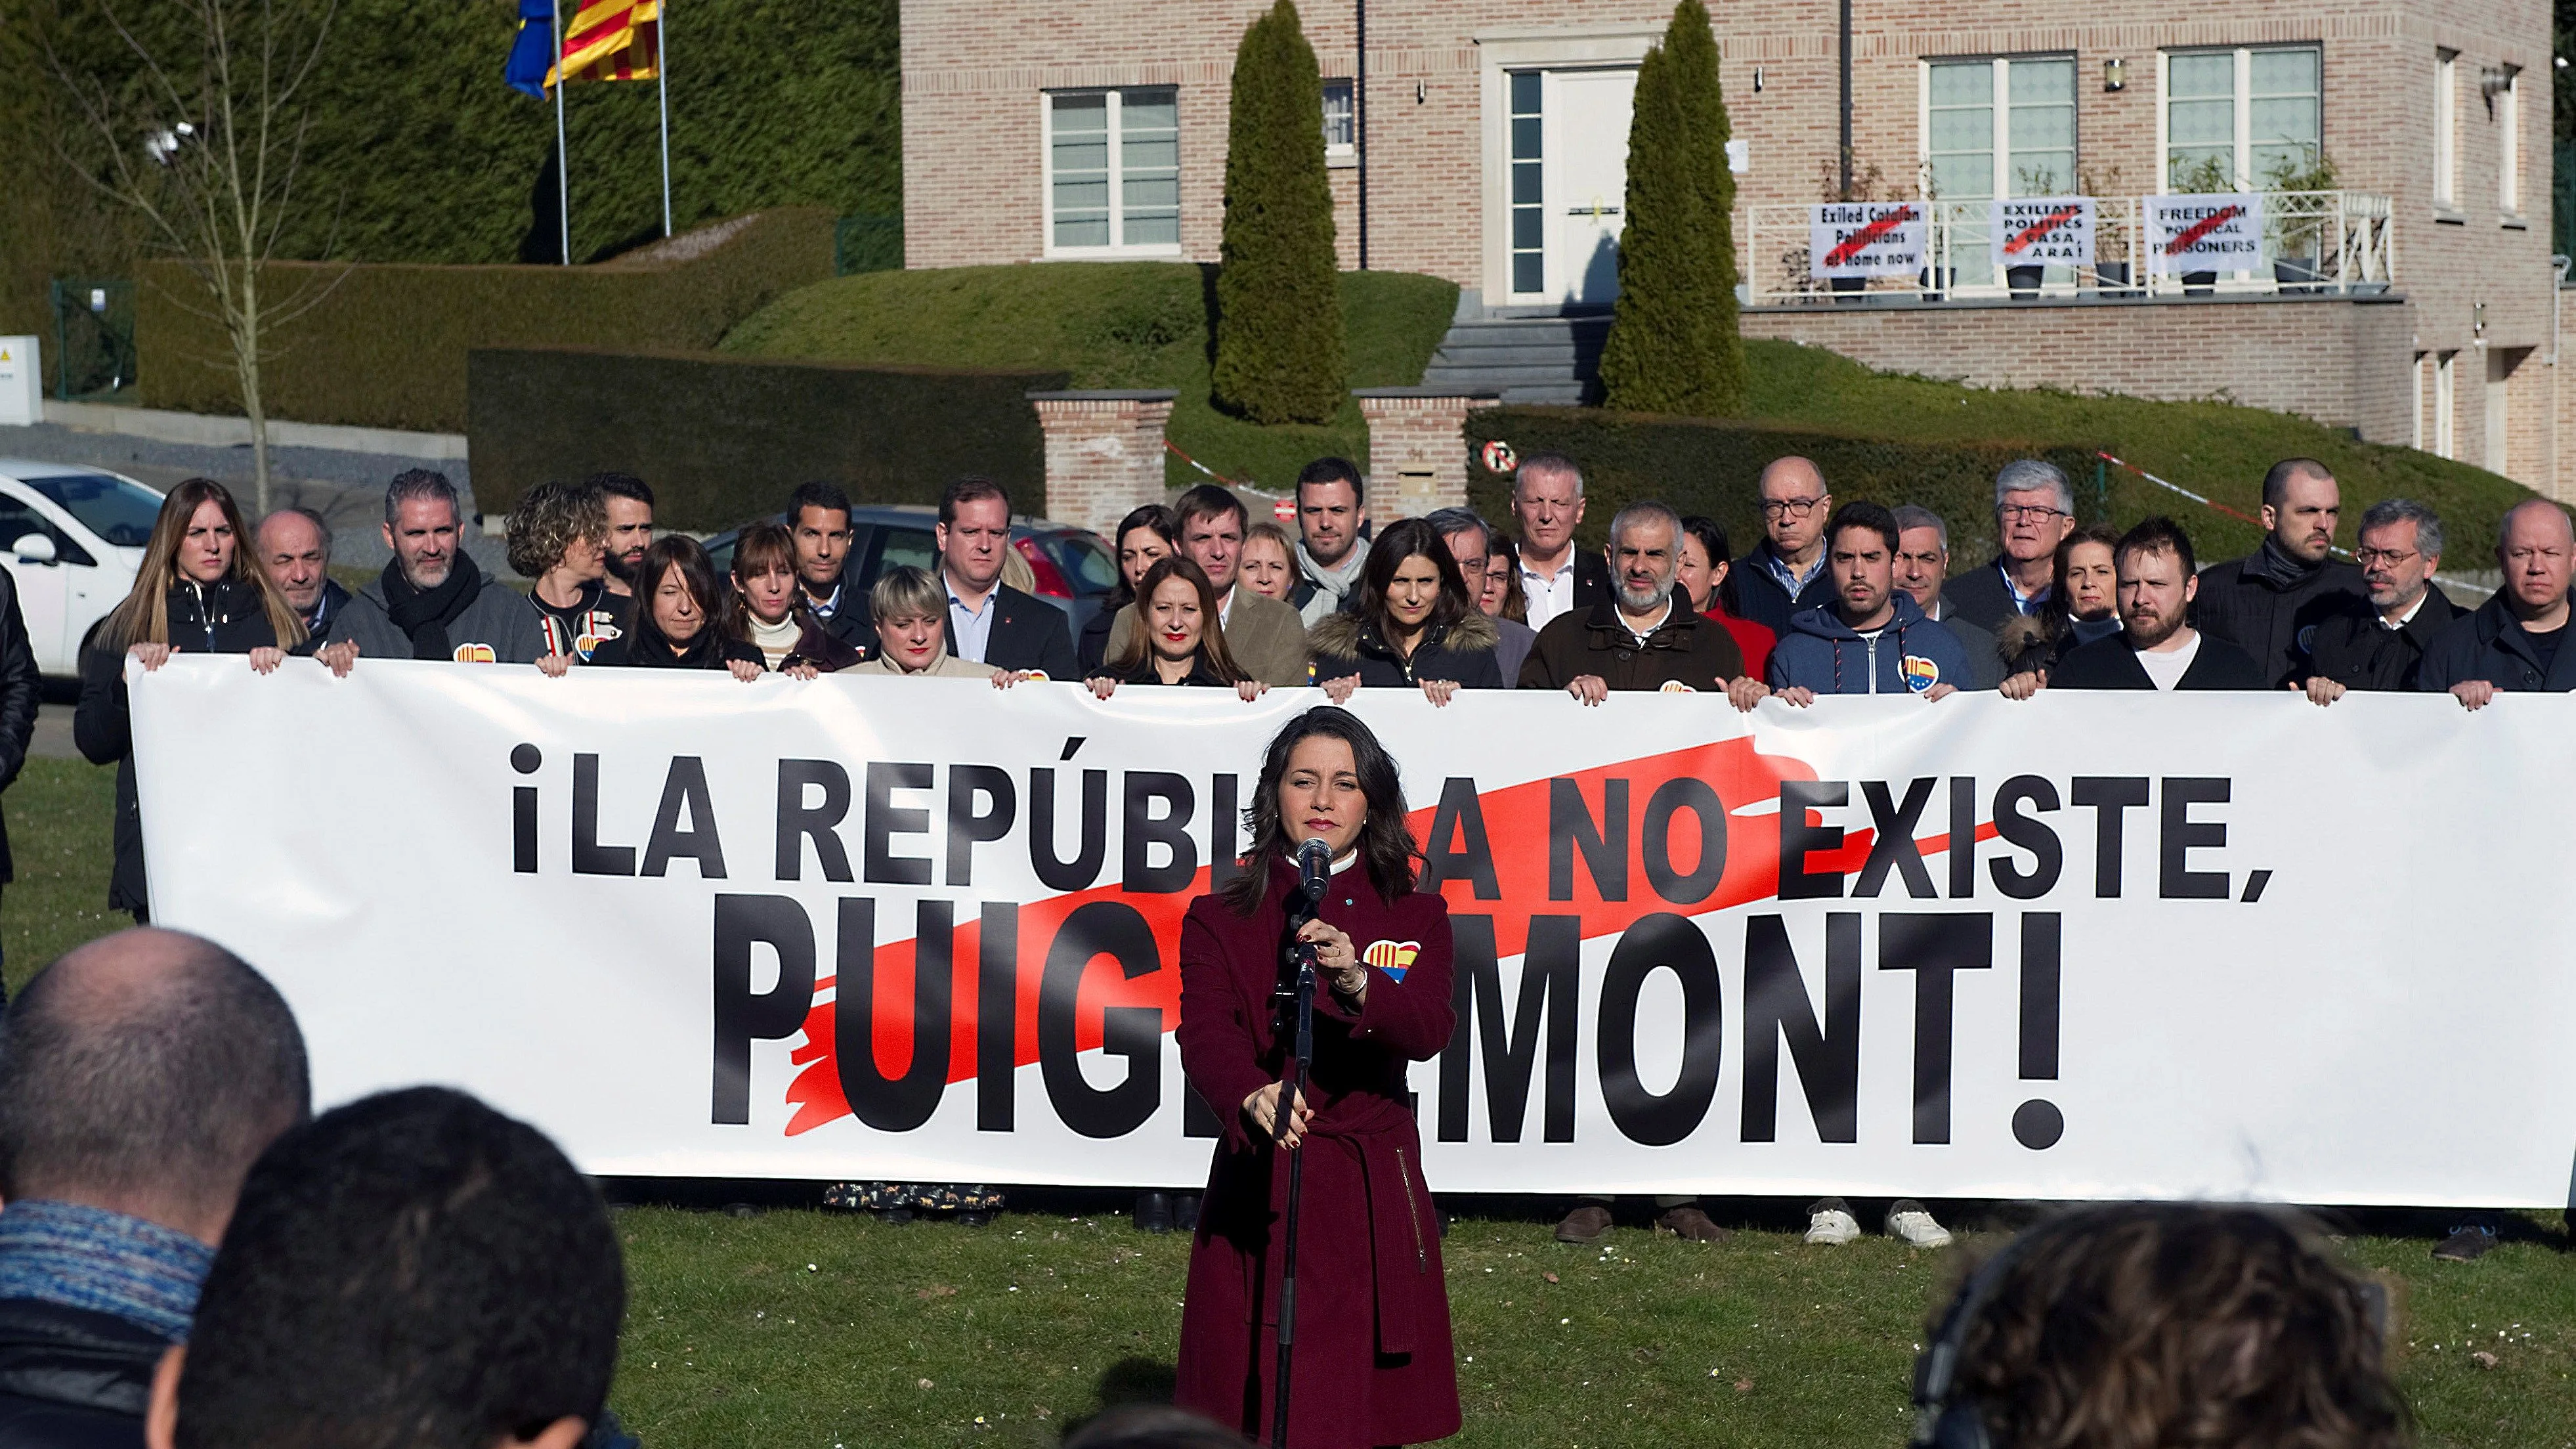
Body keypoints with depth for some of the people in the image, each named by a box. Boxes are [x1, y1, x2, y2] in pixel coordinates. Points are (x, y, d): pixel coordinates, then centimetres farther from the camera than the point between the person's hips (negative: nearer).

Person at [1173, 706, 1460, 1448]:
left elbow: (1430, 1031, -11)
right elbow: (1205, 1032, -12)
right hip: (1258, 1189, -1)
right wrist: (1253, 1094, -34)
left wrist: (1358, 983, -32)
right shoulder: (1218, 919, 5)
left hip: (1375, 1191, 1)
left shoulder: (1415, 917, 7)